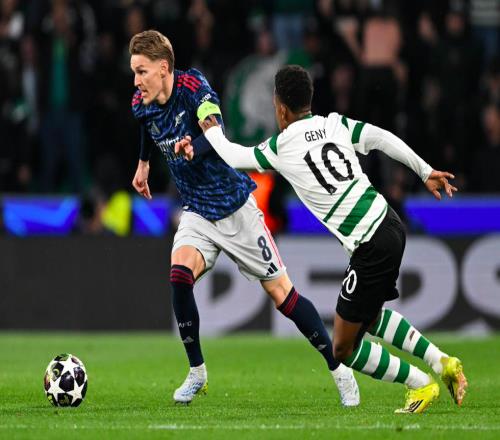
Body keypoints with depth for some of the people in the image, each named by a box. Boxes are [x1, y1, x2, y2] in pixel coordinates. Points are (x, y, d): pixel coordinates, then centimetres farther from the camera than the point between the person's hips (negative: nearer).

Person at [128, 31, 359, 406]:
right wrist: (143, 162, 36)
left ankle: (339, 369, 14)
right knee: (180, 274, -23)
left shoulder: (193, 86, -21)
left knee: (280, 291, -1)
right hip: (197, 213, 4)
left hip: (234, 206, -4)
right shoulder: (141, 105, -4)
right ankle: (196, 373, -9)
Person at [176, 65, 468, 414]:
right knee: (369, 317, 29)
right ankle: (442, 362, 21)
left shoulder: (281, 146, -3)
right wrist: (425, 171, 5)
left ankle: (421, 385, 6)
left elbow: (233, 156, 10)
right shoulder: (336, 124, 7)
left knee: (344, 349, 6)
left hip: (371, 248, -7)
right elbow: (382, 138, -2)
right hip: (391, 225, 7)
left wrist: (211, 129, 30)